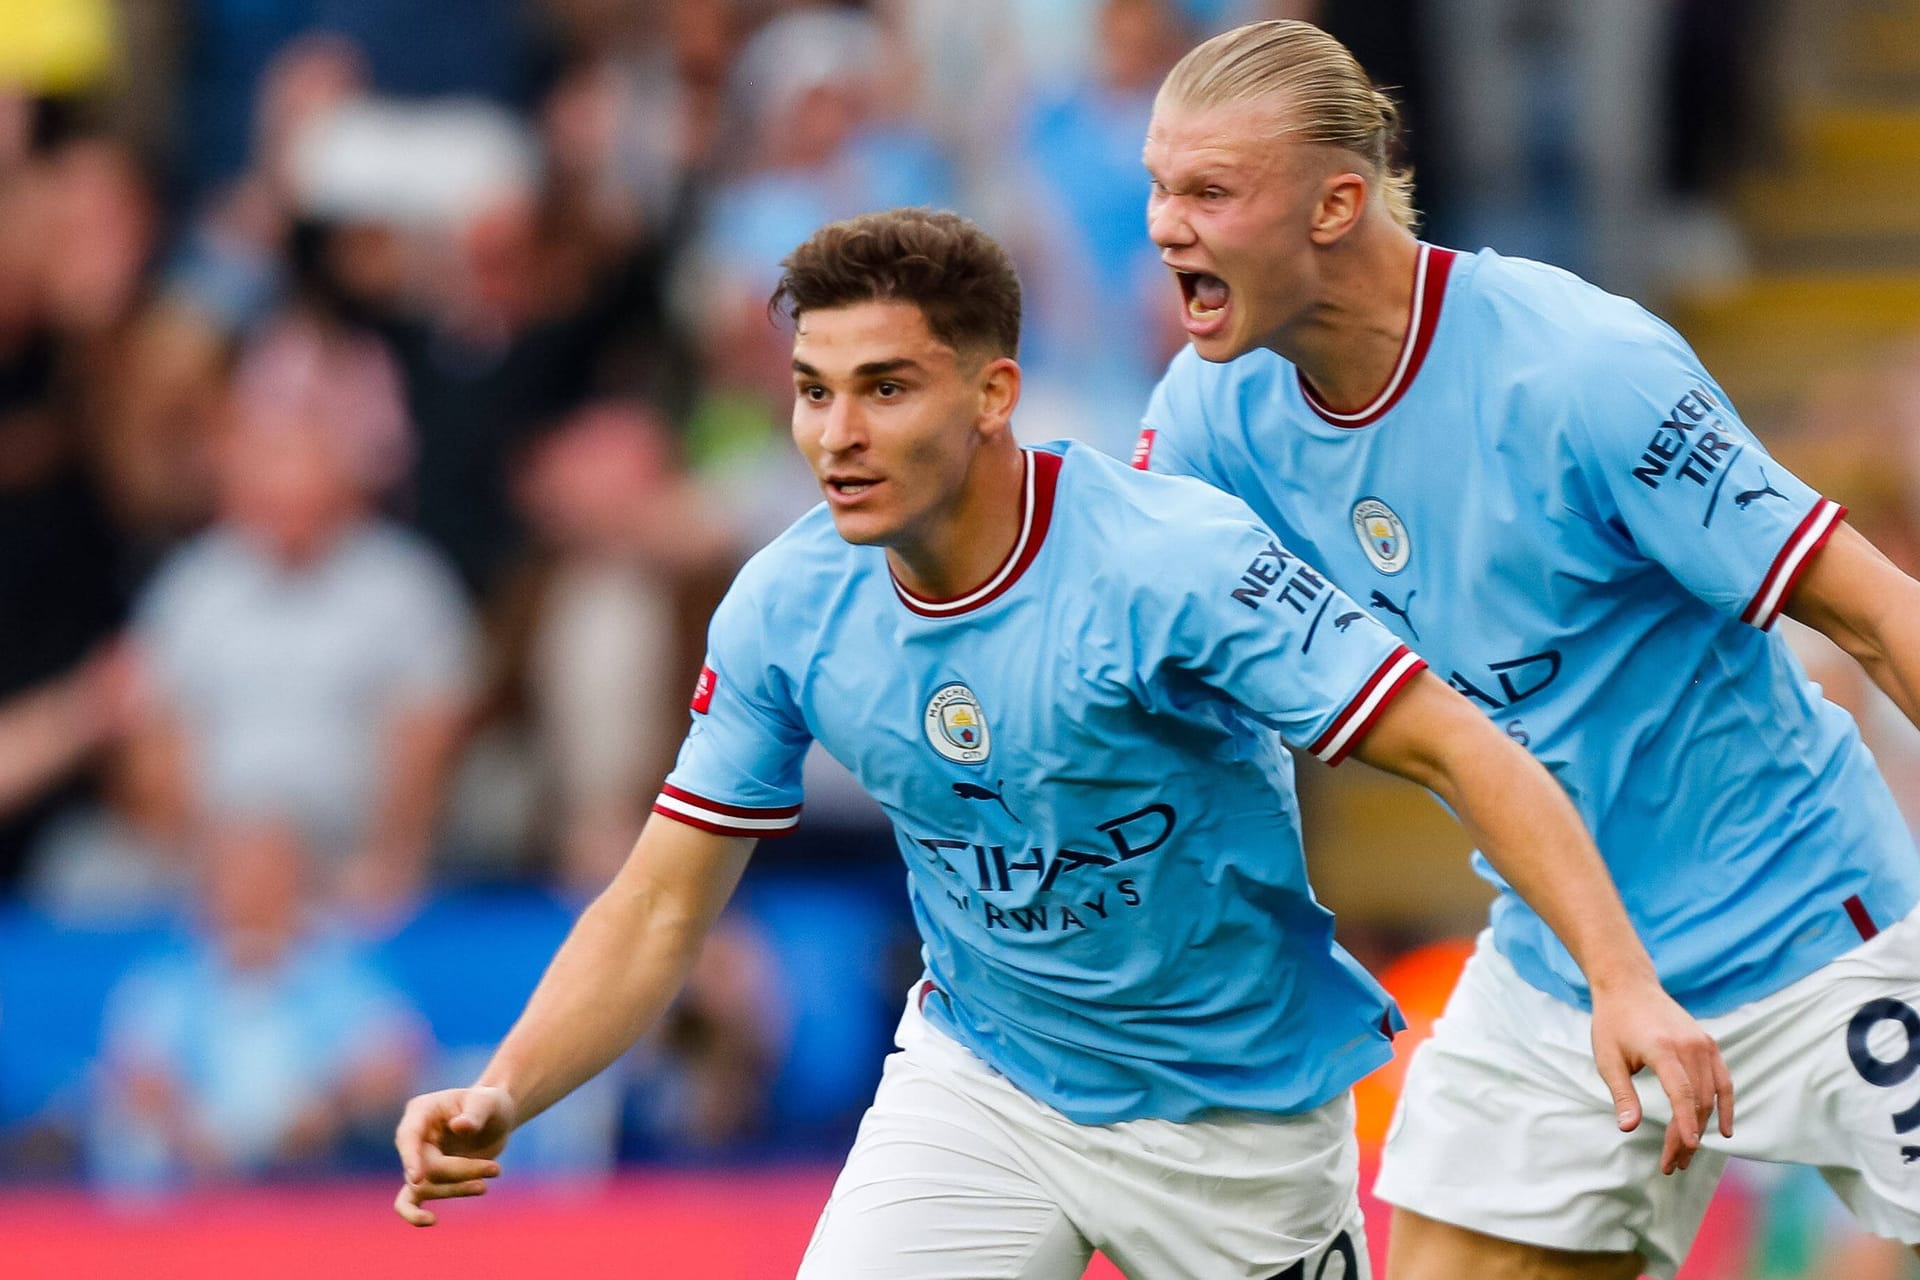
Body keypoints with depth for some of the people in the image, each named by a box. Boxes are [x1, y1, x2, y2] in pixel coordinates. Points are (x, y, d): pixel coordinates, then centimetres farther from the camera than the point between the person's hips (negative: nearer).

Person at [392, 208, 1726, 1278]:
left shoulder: (1174, 560, -26)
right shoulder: (786, 611, -10)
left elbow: (1457, 746, -26)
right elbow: (662, 908, -1)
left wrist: (1624, 982, -39)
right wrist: (501, 1096, -17)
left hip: (1238, 1116, -3)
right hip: (978, 1086, 3)